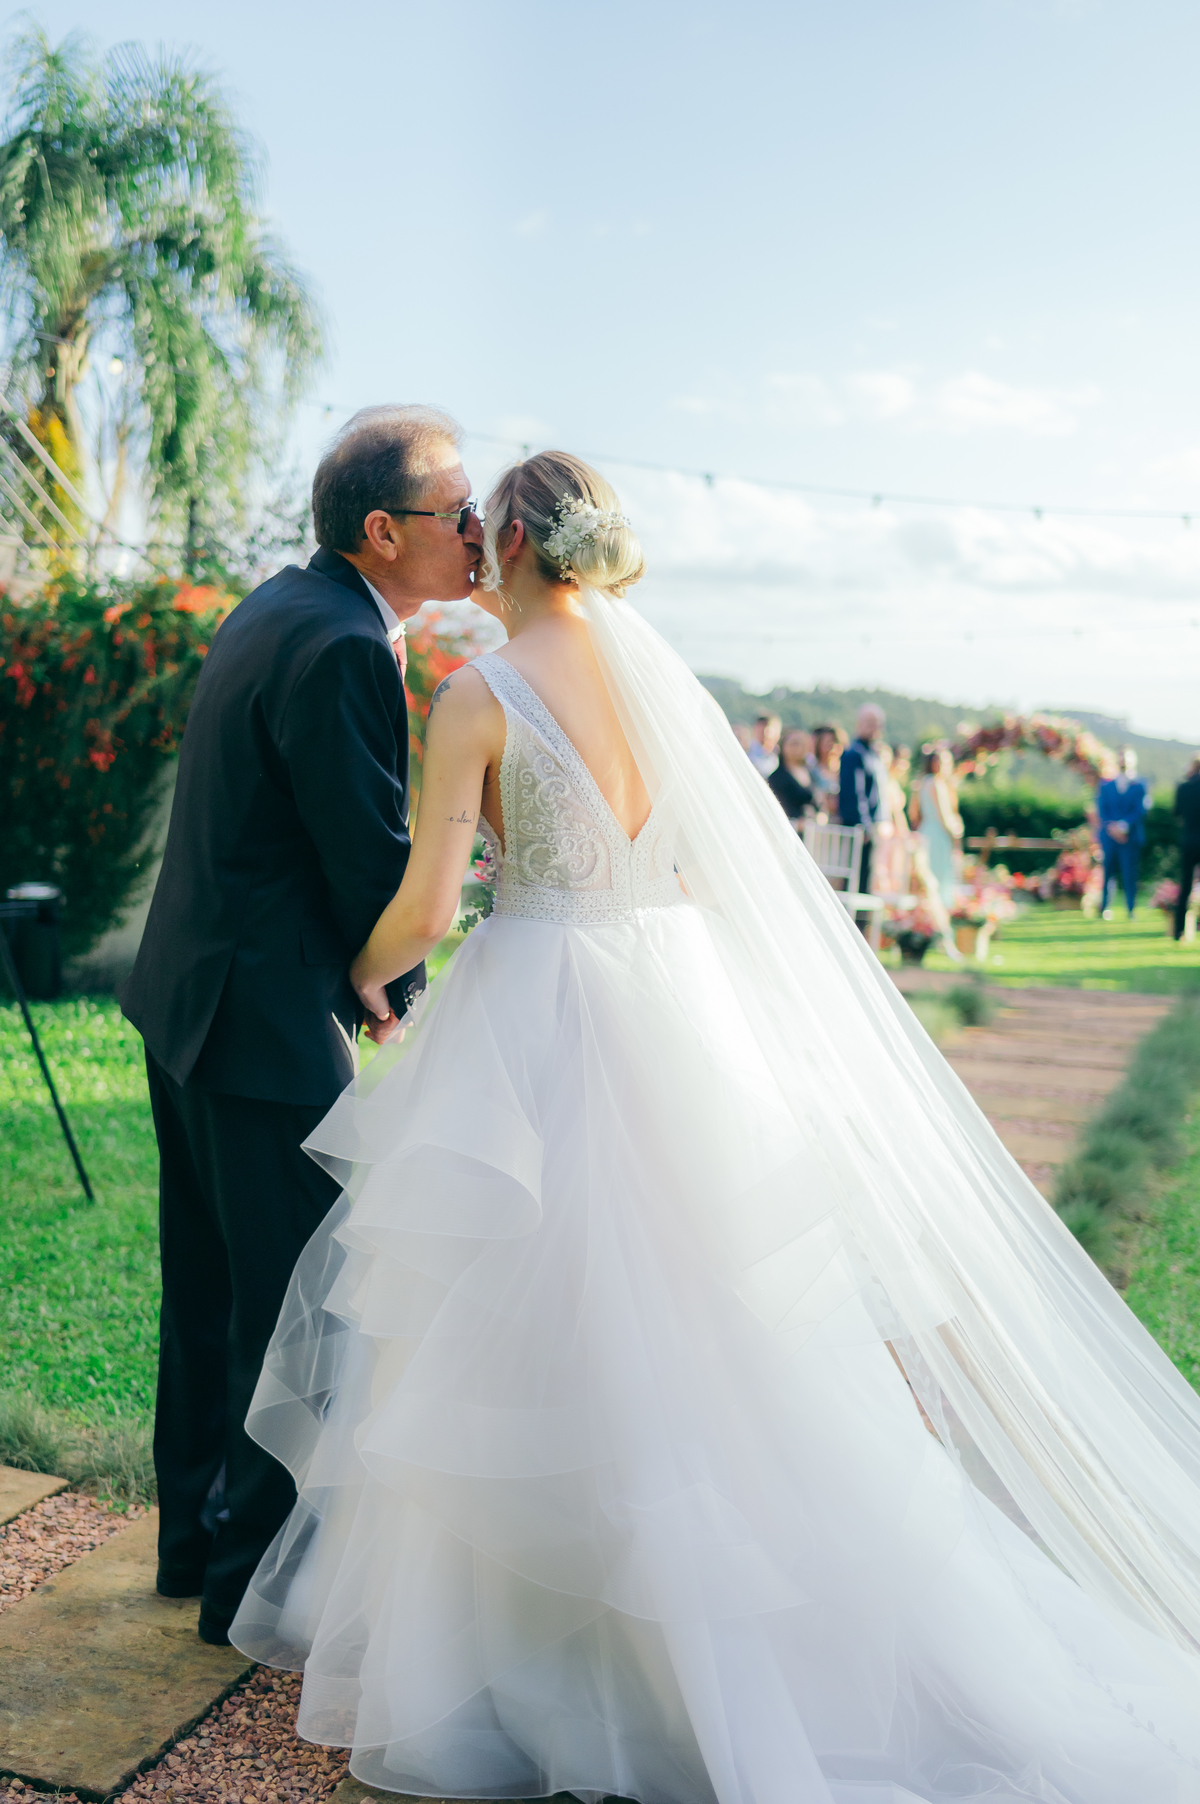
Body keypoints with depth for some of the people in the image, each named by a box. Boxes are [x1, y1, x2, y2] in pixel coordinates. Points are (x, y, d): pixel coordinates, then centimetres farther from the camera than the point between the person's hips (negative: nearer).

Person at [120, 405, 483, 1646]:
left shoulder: (280, 605, 11)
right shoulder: (343, 650, -21)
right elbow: (375, 860, -17)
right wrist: (397, 993, 1)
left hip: (189, 994, 10)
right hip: (267, 1020, -10)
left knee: (213, 1286, 19)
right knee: (296, 1302, 3)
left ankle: (197, 1533, 35)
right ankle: (255, 1575, 19)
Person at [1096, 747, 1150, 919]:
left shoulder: (1139, 785, 5)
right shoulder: (1105, 784, 11)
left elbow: (1140, 810, -4)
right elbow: (1101, 809, 5)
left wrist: (1123, 826, -16)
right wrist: (1111, 827, -11)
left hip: (1131, 836, -1)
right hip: (1109, 836, 2)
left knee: (1130, 872, -3)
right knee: (1108, 871, 0)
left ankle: (1132, 911, 4)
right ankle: (1105, 910, 7)